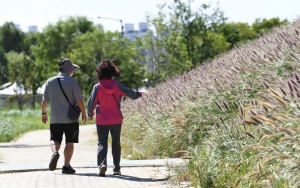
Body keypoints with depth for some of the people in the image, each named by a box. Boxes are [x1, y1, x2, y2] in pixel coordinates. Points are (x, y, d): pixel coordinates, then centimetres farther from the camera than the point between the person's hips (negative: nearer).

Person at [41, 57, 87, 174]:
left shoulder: (50, 82, 4)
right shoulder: (72, 82, -7)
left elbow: (45, 100, 9)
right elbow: (79, 100, -7)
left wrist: (44, 113, 23)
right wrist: (83, 113, 6)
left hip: (55, 119, 3)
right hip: (70, 118, -3)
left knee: (55, 139, 12)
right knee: (69, 142, 5)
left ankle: (55, 152, -18)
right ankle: (66, 166, 3)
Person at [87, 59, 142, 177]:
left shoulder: (97, 87, -9)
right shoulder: (117, 86, -5)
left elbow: (91, 103, -7)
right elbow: (131, 94, 7)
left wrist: (90, 114, 13)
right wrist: (138, 94, 30)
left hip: (102, 121, -2)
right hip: (116, 120, 2)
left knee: (102, 143, 2)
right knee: (116, 143, 15)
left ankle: (102, 164, -23)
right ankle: (117, 168, 17)